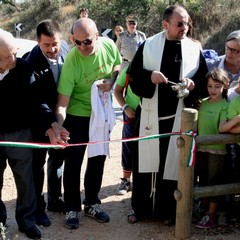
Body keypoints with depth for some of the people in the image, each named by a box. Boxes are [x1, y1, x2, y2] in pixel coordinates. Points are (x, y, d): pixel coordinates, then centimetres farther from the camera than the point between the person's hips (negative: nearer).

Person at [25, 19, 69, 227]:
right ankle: (38, 207, 22)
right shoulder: (33, 63, -25)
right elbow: (38, 100, -26)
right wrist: (50, 125, -36)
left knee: (57, 159, 18)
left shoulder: (65, 51, -10)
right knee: (38, 163, 8)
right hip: (39, 120, -5)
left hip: (59, 116, 5)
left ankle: (55, 199, 36)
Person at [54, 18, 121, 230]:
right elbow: (63, 99, -28)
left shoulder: (109, 45, -17)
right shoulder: (71, 61, -28)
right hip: (77, 115, -4)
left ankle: (92, 203, 30)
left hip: (102, 112, 4)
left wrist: (111, 80, -16)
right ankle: (72, 208, 18)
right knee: (73, 162, 1)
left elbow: (118, 64, 5)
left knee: (98, 159, 14)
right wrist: (58, 126, -41)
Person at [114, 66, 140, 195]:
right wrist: (125, 107, -8)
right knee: (128, 147, 11)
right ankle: (126, 180, 27)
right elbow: (118, 90, 3)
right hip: (132, 115, 1)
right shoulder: (128, 70, -7)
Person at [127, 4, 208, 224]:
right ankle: (141, 208, 21)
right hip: (151, 114, 0)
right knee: (145, 160, 6)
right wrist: (149, 77, -17)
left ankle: (167, 210, 23)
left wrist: (193, 84, -14)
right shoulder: (148, 45, 0)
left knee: (173, 162, 7)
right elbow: (133, 74, 1)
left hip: (180, 116, 1)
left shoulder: (195, 49, 2)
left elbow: (205, 81, 7)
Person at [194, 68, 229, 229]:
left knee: (214, 181, 3)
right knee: (203, 180, 16)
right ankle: (204, 209, 31)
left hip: (217, 150, -5)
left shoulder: (225, 106, -8)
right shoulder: (202, 103, 8)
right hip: (201, 148, 6)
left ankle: (212, 216, 13)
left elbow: (222, 128, -17)